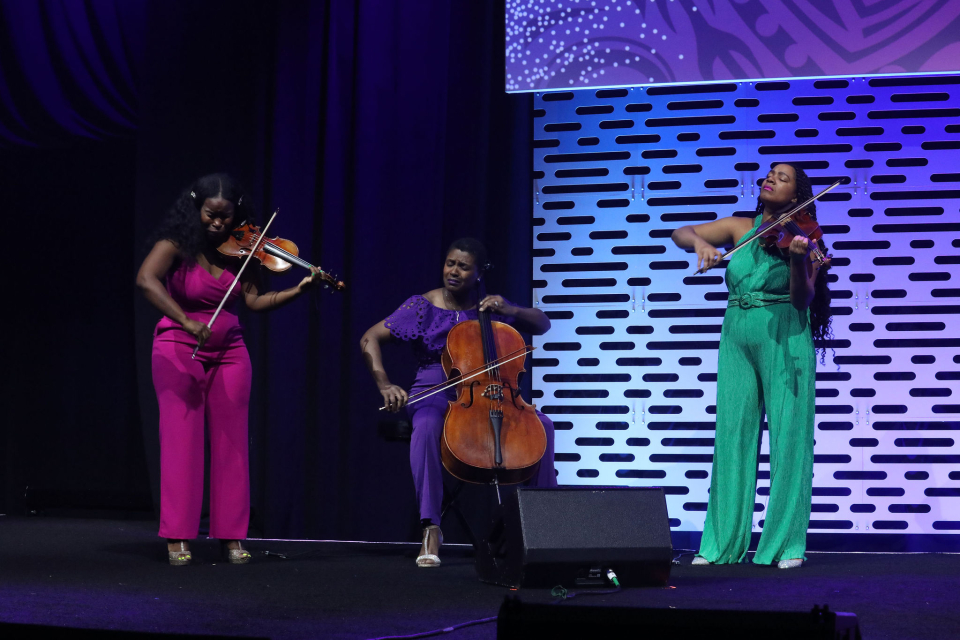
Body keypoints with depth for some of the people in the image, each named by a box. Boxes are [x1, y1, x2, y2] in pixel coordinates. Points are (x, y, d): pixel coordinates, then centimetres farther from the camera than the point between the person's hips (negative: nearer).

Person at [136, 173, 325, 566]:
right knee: (181, 439, -6)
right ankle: (177, 537, -1)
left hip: (229, 352, 4)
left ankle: (232, 536, 8)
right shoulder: (176, 246, -11)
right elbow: (146, 279, -29)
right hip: (179, 351, -4)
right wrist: (186, 321, -37)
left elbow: (255, 300, -5)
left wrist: (299, 290, -19)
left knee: (231, 442, 3)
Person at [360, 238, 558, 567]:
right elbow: (369, 338, -4)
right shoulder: (423, 306, -1)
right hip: (436, 393, -3)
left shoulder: (489, 306, 8)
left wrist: (510, 311, -8)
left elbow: (542, 325, 12)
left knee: (542, 425, -21)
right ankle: (431, 529, -36)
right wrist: (385, 386, -18)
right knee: (427, 428, -40)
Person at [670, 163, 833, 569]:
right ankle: (724, 542, 6)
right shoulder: (740, 228, 9)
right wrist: (699, 242, -19)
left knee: (787, 440, -4)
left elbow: (803, 299, -11)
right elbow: (680, 233, 3)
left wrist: (798, 259, -29)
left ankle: (787, 544, 1)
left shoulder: (800, 237, 0)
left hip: (784, 343, -3)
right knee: (733, 438, 2)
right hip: (737, 342, 3)